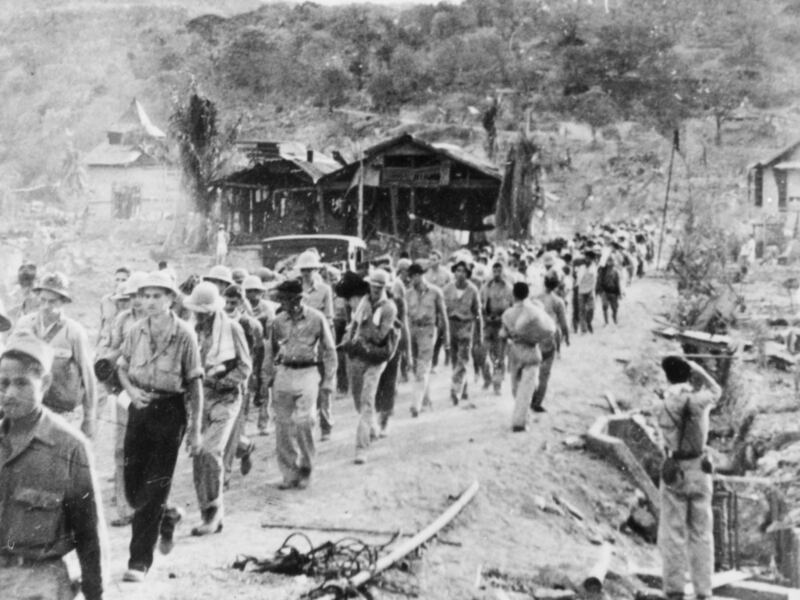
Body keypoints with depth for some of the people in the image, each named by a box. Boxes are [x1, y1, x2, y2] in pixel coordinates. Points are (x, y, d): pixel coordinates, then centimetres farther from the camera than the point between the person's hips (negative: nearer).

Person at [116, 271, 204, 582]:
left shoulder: (184, 335, -10)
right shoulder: (135, 332, 1)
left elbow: (195, 384, -6)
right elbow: (122, 367, 15)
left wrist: (196, 430, -6)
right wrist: (131, 389, -8)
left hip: (170, 411, -4)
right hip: (139, 408, 4)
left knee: (153, 490, -4)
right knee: (133, 489, 9)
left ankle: (140, 561, 4)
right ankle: (168, 518, 40)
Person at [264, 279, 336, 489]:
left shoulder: (316, 318, -4)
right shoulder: (279, 320, 6)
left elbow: (329, 350, 3)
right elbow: (271, 349, 19)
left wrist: (328, 380, 0)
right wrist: (269, 375, 13)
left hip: (307, 373, -4)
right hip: (284, 373, 4)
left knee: (303, 421, -14)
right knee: (282, 424, 1)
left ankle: (305, 469, 6)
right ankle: (290, 473, 12)